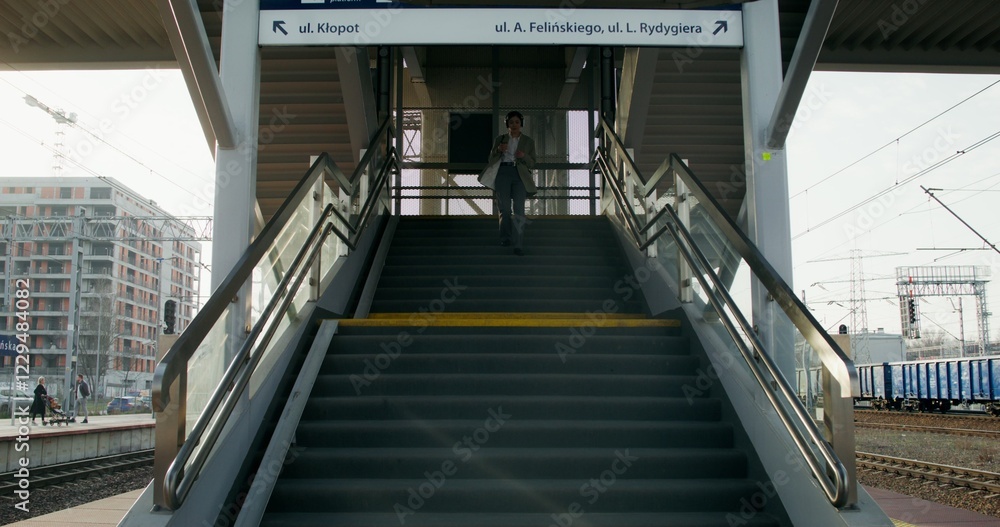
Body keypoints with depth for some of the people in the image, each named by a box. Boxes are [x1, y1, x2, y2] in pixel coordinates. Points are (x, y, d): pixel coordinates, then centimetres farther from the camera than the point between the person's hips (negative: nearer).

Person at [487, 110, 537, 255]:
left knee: (519, 209, -11)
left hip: (520, 175, -1)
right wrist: (498, 150, -7)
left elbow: (532, 164, 10)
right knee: (504, 208, -1)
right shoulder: (500, 139, 14)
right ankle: (505, 238, 16)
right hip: (503, 173, 1)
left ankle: (518, 245, -15)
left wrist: (524, 156, -10)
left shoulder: (528, 141, 13)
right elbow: (491, 160, 13)